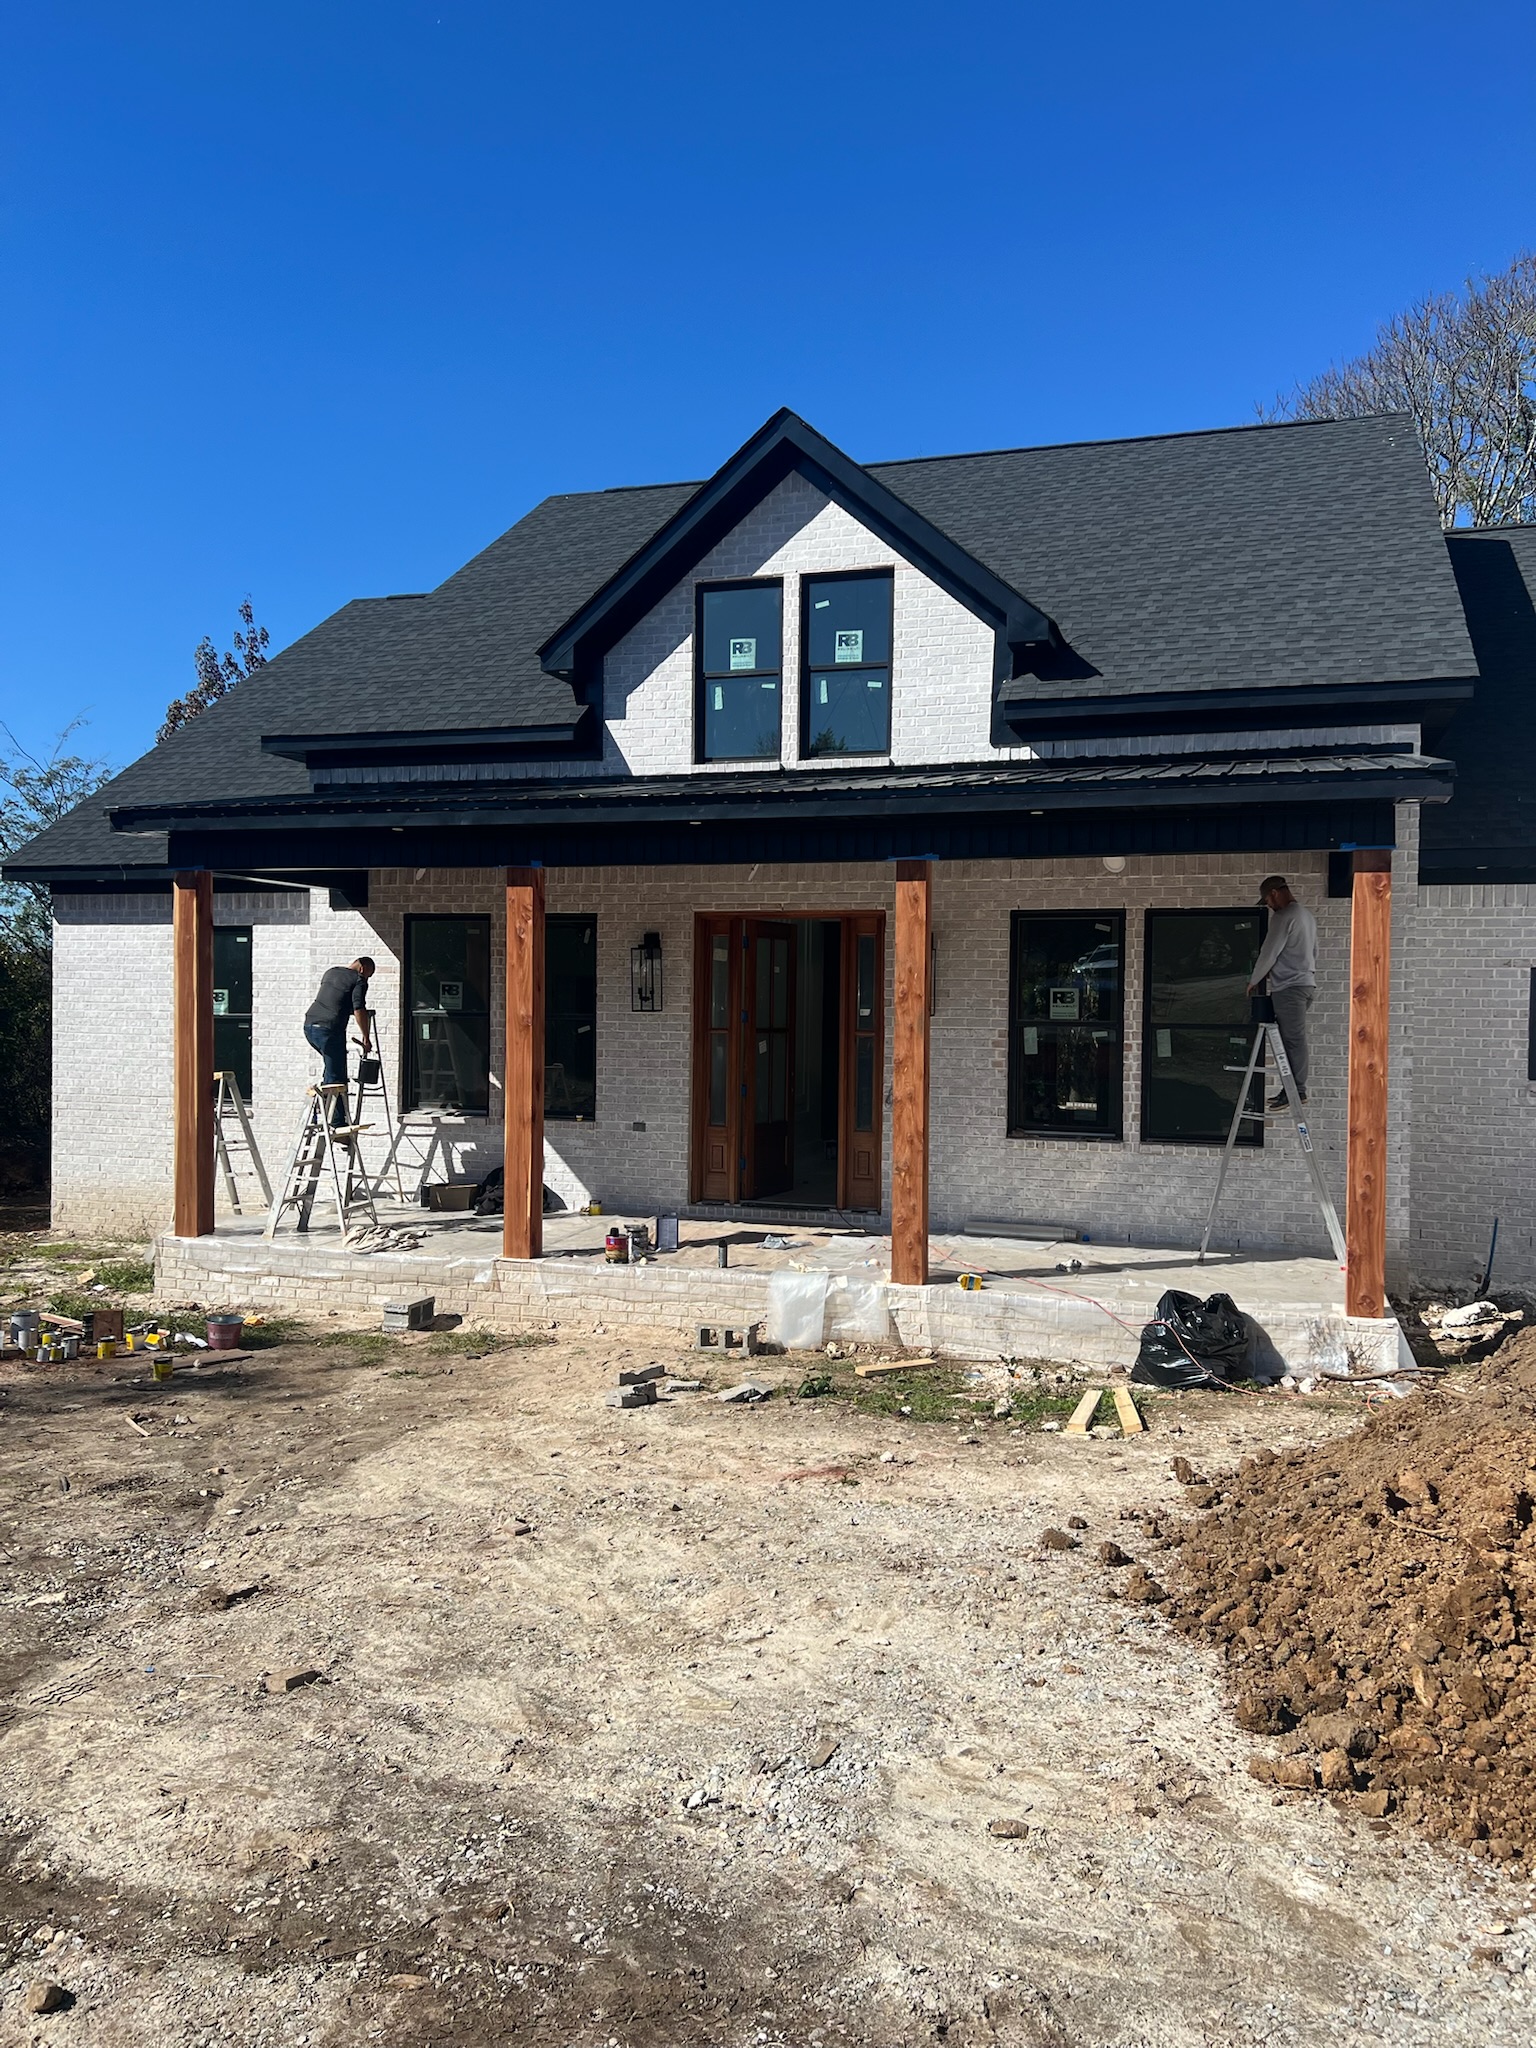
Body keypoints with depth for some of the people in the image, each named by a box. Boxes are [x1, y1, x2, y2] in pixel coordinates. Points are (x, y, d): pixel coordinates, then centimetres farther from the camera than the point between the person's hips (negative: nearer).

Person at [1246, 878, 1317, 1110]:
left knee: (1293, 1039, -9)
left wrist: (1253, 981, 1)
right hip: (1307, 983, 10)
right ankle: (1292, 1089, 9)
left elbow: (1269, 953, -12)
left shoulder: (1283, 917, -11)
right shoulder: (1307, 915, 19)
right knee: (1293, 1039, 9)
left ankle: (1297, 1090, -9)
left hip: (1289, 987, -10)